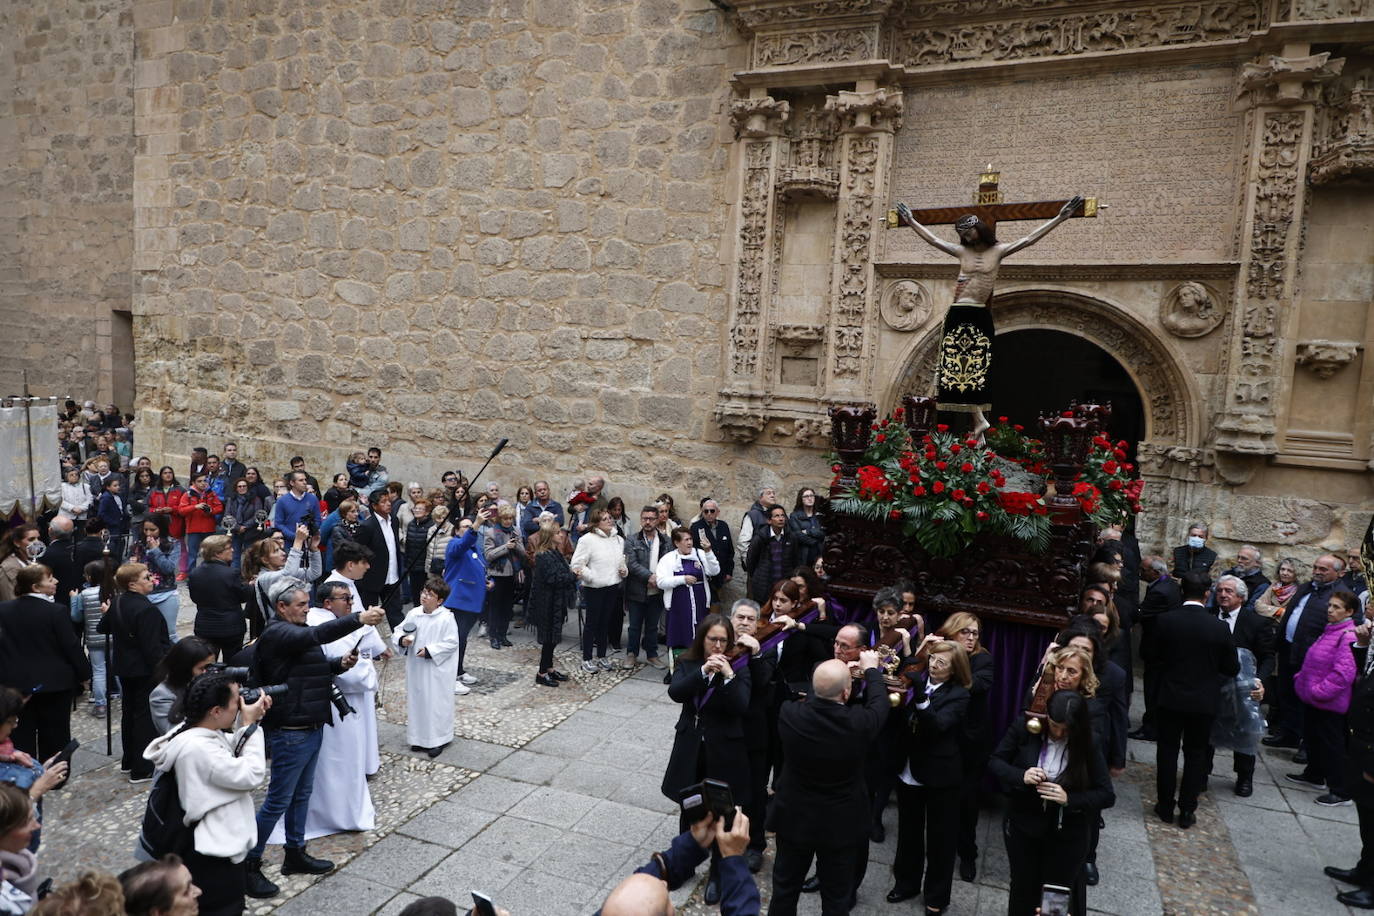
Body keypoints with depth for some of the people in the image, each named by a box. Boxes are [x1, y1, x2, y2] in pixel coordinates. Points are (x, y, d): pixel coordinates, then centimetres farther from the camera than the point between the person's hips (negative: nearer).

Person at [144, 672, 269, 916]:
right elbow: (252, 775, -26)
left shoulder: (201, 732, -3)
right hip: (213, 856, -10)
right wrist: (251, 724, -21)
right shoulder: (198, 749, -32)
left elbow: (233, 751, 14)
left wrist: (247, 722, -3)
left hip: (221, 843, 10)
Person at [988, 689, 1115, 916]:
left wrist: (1070, 799, -28)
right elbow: (994, 762, -7)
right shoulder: (1024, 727, -15)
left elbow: (1107, 795, -11)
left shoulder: (1087, 744, -15)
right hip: (1023, 825, 1)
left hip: (1066, 833, -1)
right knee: (1022, 889, 19)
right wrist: (1021, 776, -27)